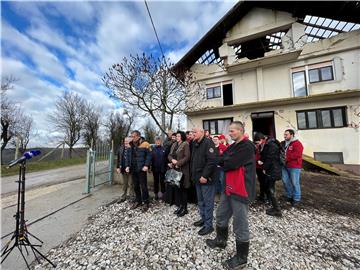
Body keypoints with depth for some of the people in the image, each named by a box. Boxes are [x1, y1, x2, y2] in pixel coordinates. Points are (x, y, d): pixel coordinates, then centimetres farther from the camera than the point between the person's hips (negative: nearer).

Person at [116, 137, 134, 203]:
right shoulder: (121, 148, 7)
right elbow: (119, 158, 11)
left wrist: (129, 167, -19)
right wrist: (118, 167, 7)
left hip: (130, 169, -6)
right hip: (123, 169, 6)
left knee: (131, 184, 5)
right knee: (124, 184, 19)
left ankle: (132, 197, 21)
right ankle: (123, 197, 33)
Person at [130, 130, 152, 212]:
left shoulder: (145, 144, -8)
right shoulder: (131, 145, 11)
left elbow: (149, 155, -11)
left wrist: (146, 165, -19)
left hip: (141, 169, -6)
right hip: (133, 169, 6)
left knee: (143, 186, 2)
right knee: (136, 186, 15)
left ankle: (146, 203, 17)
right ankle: (138, 201, 31)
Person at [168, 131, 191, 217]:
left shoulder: (185, 145, -7)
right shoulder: (174, 145, 14)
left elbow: (187, 157, -16)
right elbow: (169, 155, 10)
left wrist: (178, 164, -17)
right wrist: (172, 160, -11)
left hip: (182, 169, -7)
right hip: (175, 169, 7)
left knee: (183, 188, 2)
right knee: (177, 188, 13)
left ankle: (185, 208, 18)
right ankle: (180, 205, 29)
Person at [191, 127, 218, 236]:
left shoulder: (208, 142, -15)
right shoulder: (195, 144, 12)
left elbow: (212, 160, -23)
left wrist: (205, 176, -22)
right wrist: (194, 174, 12)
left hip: (206, 178, -8)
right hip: (198, 178, 9)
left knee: (208, 202, 6)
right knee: (200, 201, 20)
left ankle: (208, 225, 21)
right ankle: (203, 218, 38)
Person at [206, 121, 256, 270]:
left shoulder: (247, 146, -17)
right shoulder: (232, 146, 12)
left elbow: (230, 164, -23)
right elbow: (221, 160, 9)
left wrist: (224, 162, -5)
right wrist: (226, 162, -9)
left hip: (240, 190, -9)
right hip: (229, 188, 9)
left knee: (240, 225, 8)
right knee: (221, 216, 22)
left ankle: (241, 258, 29)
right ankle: (221, 240, 44)